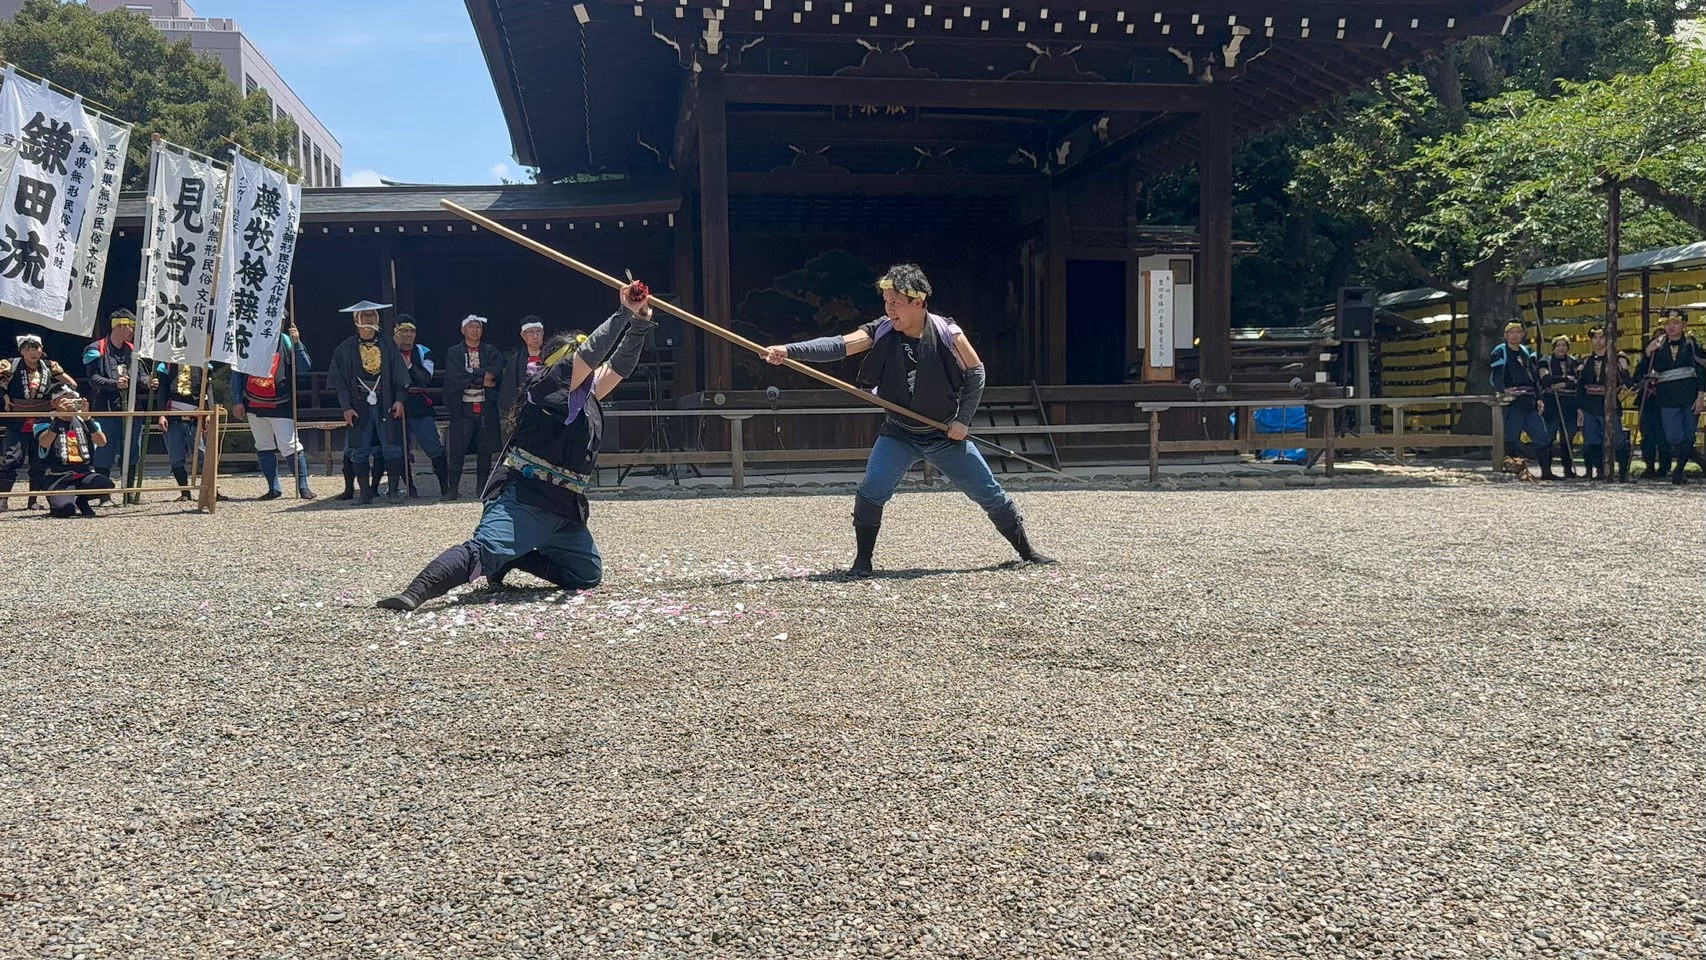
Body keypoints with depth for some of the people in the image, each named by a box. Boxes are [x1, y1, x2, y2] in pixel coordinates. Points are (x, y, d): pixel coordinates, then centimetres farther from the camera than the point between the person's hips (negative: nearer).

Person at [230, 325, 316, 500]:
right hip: (254, 405, 4)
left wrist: (297, 343, -19)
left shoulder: (284, 340, -1)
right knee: (263, 448, 8)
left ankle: (303, 486, -4)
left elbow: (304, 366, -7)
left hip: (280, 405, -4)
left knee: (290, 446, -8)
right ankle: (274, 488, 14)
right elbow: (237, 372, 9)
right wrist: (238, 401, 3)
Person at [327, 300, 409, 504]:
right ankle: (365, 492, 9)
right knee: (359, 452, 2)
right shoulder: (345, 349, 6)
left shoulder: (389, 346, 8)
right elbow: (339, 381, 3)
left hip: (386, 405, 0)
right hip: (358, 407, 0)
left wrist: (399, 400, -5)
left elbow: (399, 376, 8)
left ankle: (393, 490, 2)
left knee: (392, 448, -6)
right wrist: (346, 407, -6)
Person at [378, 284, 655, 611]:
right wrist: (623, 314, -11)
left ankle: (511, 558, 17)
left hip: (565, 510, 9)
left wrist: (639, 323, 6)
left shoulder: (587, 396, 21)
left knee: (588, 575, 10)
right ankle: (413, 594, -37)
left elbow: (620, 366, 18)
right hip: (524, 499, -9)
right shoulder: (552, 382, -1)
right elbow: (590, 353, -13)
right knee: (483, 552, -28)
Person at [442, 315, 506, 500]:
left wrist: (471, 374, -13)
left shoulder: (492, 352, 13)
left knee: (485, 450, 4)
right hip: (462, 407, -2)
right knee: (457, 451, -3)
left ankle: (482, 489, 12)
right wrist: (482, 380, -9)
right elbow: (455, 377, -8)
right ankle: (453, 488, 4)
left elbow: (495, 372, -6)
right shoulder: (453, 353, 8)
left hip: (486, 407, 2)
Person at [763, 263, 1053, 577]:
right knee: (870, 492, -18)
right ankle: (862, 559, 0)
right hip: (899, 435, 1)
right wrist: (788, 350, -39)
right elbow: (836, 346, -25)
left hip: (947, 435, -1)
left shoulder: (947, 333, -16)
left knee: (990, 493, 6)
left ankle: (1026, 551, 26)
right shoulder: (880, 332, -13)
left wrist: (964, 419, -9)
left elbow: (975, 372, -3)